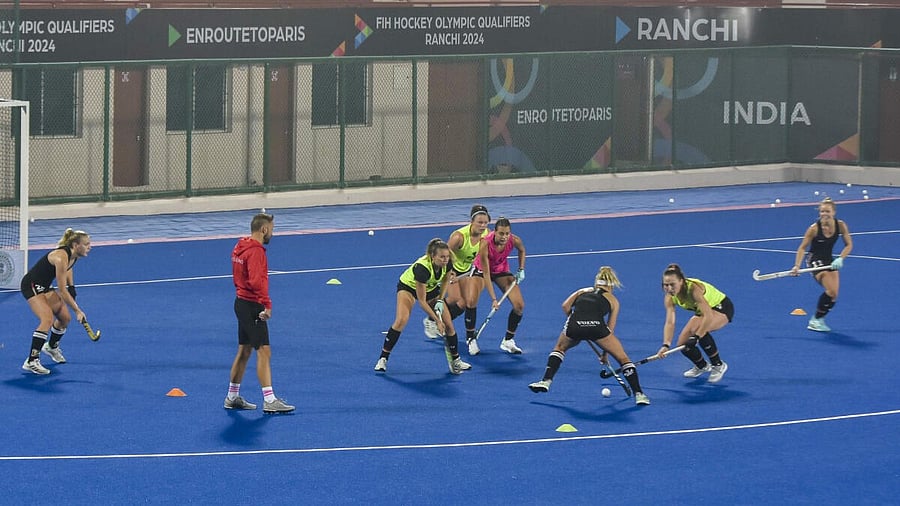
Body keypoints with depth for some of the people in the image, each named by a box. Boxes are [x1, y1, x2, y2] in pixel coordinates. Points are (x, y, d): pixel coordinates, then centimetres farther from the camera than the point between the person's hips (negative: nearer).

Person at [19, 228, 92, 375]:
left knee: (65, 317, 13)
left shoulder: (73, 256, -5)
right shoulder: (61, 257, -31)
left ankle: (51, 346, 42)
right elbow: (62, 290, -28)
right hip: (31, 286, -9)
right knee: (48, 319, -25)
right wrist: (78, 310, -24)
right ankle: (31, 362, -27)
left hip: (44, 287, 9)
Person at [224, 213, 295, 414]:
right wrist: (267, 304, -25)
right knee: (264, 352, -9)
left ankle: (232, 397, 25)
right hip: (252, 306, -10)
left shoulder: (240, 247, 11)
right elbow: (256, 281, -29)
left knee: (244, 351, 18)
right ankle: (269, 401, -11)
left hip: (242, 301, 10)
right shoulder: (256, 250, -18)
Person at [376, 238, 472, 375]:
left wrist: (440, 299, -11)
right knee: (401, 320, -26)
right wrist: (437, 320, -29)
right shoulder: (422, 268, -41)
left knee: (448, 325, -2)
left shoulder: (447, 263, -25)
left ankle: (456, 361, 16)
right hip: (408, 286, -5)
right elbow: (421, 301, -32)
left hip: (431, 288, 5)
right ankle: (383, 359, -17)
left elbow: (445, 279, 2)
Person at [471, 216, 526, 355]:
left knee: (519, 305, -11)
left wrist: (521, 270, -7)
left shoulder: (515, 240, -26)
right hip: (481, 270, -3)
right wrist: (493, 299, -36)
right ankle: (471, 339, 6)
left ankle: (508, 341, 5)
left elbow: (522, 251, 3)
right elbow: (486, 274, -33)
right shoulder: (486, 243, -37)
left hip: (502, 270, 3)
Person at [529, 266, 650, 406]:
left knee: (560, 348, 35)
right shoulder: (612, 300, 28)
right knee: (623, 358, 15)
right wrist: (605, 352, 34)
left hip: (574, 324, 2)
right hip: (596, 325, -2)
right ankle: (638, 394, 5)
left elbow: (566, 306, 14)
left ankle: (546, 381, 23)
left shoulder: (583, 291, 32)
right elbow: (610, 329, 26)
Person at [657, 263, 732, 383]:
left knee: (698, 330, -34)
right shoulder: (670, 298, -17)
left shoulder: (694, 289, -37)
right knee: (683, 344, -2)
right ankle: (701, 366, 29)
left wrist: (696, 337, -49)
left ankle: (718, 365, -12)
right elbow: (670, 323, -22)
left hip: (722, 307, -7)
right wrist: (666, 345, -36)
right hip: (702, 311, 7)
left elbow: (709, 316, -43)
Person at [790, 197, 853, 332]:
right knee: (831, 291, -21)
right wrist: (797, 266, -23)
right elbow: (802, 247, -14)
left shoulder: (840, 225, -11)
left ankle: (818, 319, 17)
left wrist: (840, 259, -20)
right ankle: (816, 320, -8)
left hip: (830, 261, 5)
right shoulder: (814, 228, -21)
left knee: (833, 295, -2)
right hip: (815, 260, -5)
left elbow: (849, 245, -4)